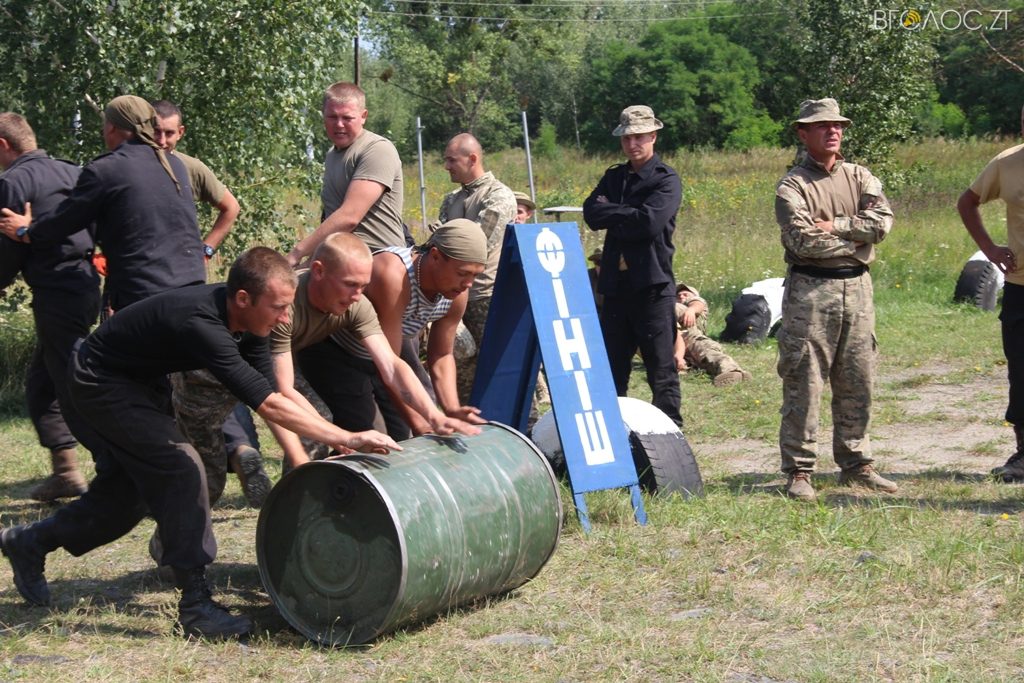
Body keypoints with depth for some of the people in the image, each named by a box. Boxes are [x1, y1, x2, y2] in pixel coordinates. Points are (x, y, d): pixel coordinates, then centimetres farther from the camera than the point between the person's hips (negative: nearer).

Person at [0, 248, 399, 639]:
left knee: (129, 493, 16)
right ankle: (196, 605, -13)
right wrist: (348, 439, -41)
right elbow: (268, 405, -41)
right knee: (181, 468, -19)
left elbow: (270, 396, -5)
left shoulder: (245, 321, -11)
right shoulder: (201, 325, -37)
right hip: (100, 383, -9)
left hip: (140, 383, 9)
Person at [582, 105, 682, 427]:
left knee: (662, 369, -3)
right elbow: (591, 213, 2)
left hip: (653, 283, -6)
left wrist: (611, 213, -6)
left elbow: (651, 221, -18)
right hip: (616, 284, 6)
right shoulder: (614, 176, 16)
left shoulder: (667, 180, -3)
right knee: (611, 367, 11)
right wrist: (627, 215, -10)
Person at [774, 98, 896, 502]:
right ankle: (799, 471, 0)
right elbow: (804, 240, -17)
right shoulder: (792, 187, -3)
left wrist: (835, 225, -11)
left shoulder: (859, 177, 12)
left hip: (856, 287, 5)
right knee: (804, 382, -5)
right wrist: (854, 239, -8)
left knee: (857, 382, 9)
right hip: (810, 290, -5)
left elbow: (883, 221, -5)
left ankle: (855, 463, 20)